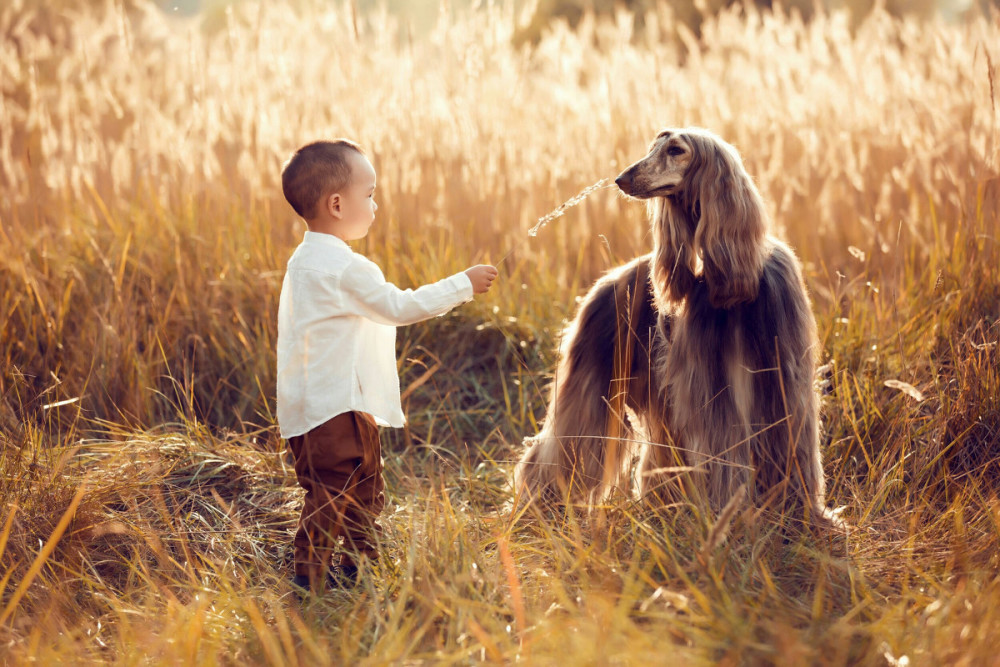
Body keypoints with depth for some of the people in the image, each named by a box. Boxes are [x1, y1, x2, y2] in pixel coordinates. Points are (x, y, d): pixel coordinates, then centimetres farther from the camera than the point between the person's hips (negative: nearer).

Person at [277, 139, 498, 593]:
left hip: (313, 400, 11)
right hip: (334, 410, -11)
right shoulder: (345, 267, -19)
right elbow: (399, 307, -18)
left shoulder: (305, 260, 13)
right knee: (332, 494, -8)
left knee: (365, 490, 19)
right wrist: (463, 285, -10)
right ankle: (311, 577, -4)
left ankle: (360, 566, 28)